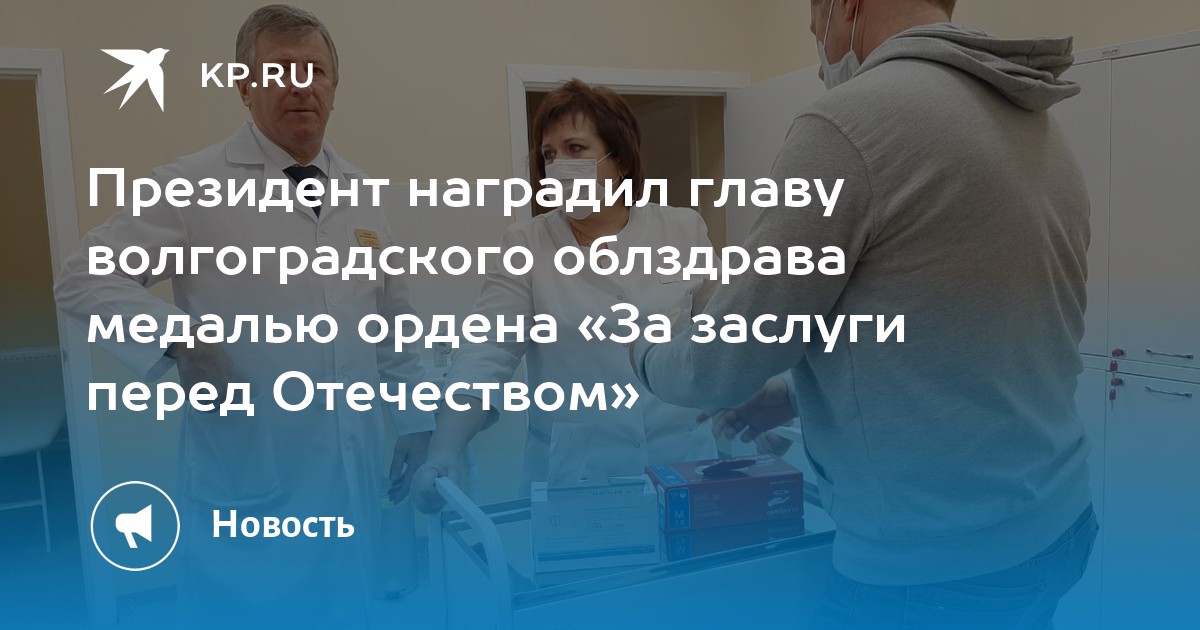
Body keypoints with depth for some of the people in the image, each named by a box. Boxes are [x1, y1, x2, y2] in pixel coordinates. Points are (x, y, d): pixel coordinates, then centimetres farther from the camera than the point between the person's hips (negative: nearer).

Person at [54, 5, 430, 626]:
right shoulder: (192, 184, -7)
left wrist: (416, 418, 12)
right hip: (248, 481, -4)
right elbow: (83, 279, -7)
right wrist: (174, 334, -23)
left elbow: (394, 319, 14)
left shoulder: (360, 192, 8)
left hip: (352, 475, 5)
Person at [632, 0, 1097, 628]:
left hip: (934, 565, -8)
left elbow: (721, 363, -14)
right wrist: (795, 396, 21)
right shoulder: (1041, 128, 7)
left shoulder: (852, 121, -18)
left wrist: (646, 354, 7)